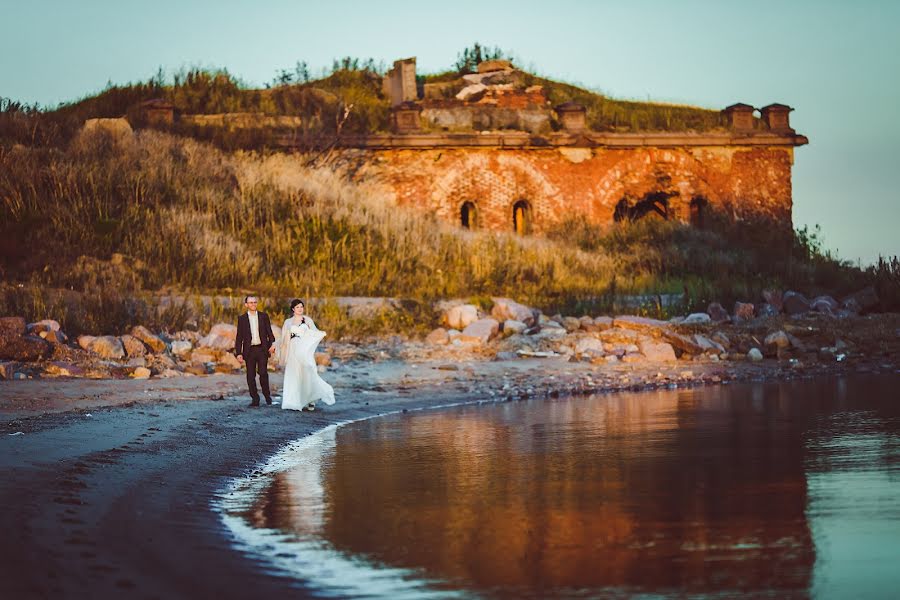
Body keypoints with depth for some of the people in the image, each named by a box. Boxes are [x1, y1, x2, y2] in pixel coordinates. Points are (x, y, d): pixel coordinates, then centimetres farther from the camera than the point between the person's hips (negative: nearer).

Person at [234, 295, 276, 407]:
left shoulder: (263, 316, 8)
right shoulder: (242, 318, 6)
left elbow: (269, 332, 7)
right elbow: (239, 337, 6)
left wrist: (272, 343, -11)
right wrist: (239, 353, -1)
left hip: (262, 349, -1)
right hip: (249, 350, 1)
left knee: (262, 372, -12)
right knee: (251, 376, 1)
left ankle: (267, 395, 7)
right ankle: (255, 399, 9)